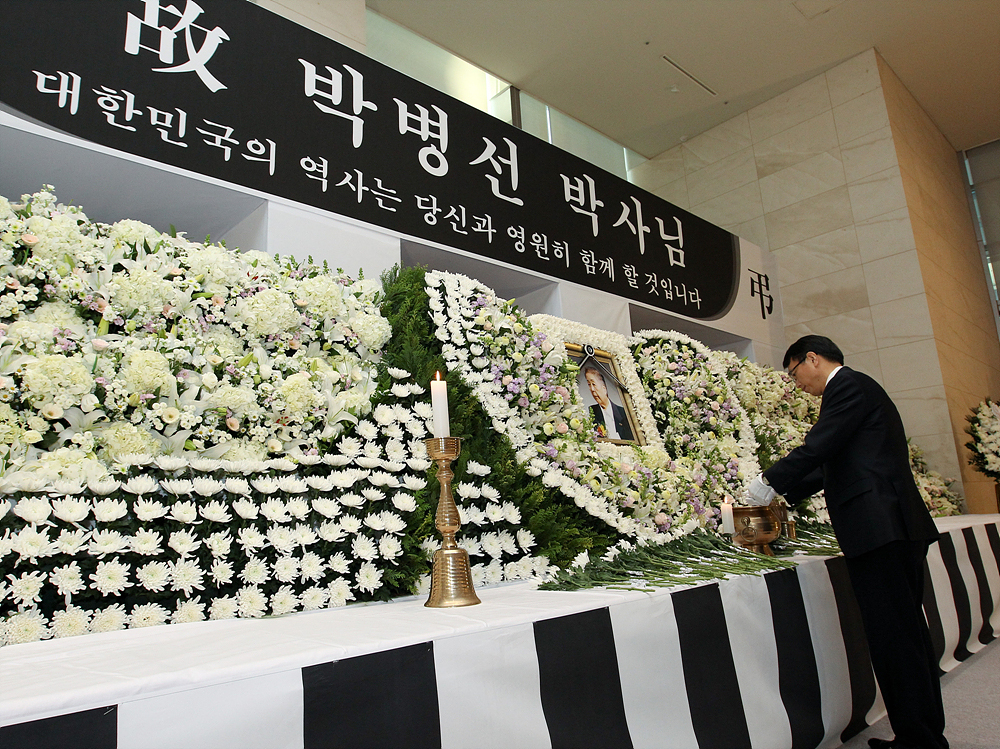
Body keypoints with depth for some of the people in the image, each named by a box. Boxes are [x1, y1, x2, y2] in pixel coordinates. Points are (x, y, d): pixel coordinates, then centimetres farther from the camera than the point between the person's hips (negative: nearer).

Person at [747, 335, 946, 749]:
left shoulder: (848, 386, -7)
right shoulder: (858, 388, 24)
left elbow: (817, 447, -17)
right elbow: (832, 463, 26)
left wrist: (770, 481, -4)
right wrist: (785, 491, 23)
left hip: (878, 528, -11)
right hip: (896, 528, 11)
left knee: (894, 636, -5)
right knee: (907, 633, 16)